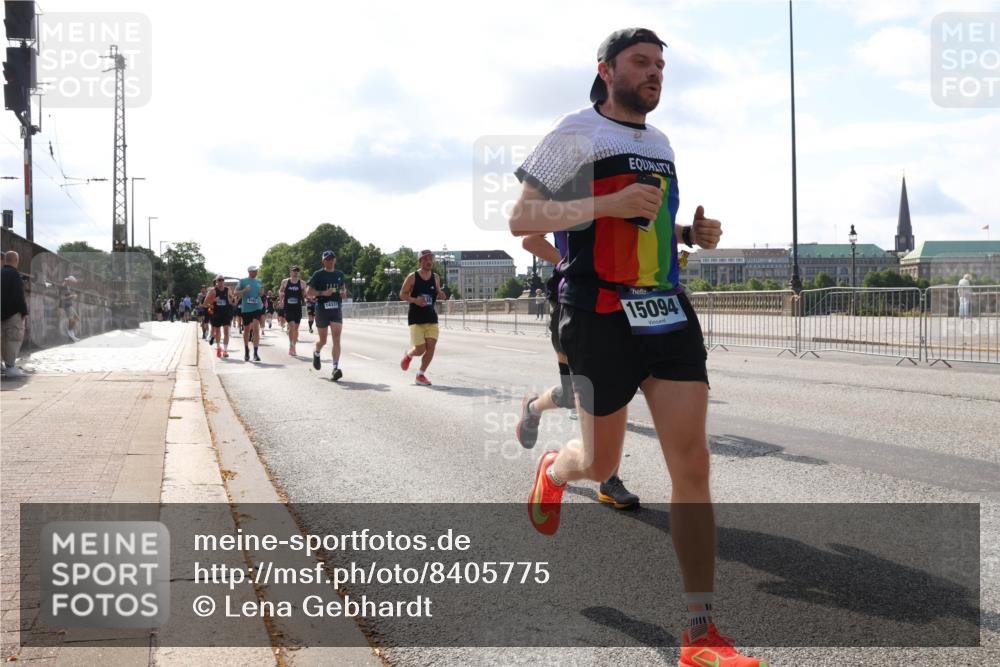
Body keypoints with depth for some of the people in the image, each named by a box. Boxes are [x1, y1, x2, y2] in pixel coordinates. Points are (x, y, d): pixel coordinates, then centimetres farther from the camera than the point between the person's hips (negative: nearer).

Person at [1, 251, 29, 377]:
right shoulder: (14, 274, -12)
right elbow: (19, 295, -18)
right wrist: (24, 312, -14)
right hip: (14, 312, -8)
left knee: (7, 339, 14)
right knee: (15, 338, -7)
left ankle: (8, 365, 18)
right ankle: (10, 367, -10)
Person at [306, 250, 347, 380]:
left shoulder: (340, 274, 11)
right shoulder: (318, 275, -2)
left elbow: (343, 287, 27)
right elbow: (308, 292, -5)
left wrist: (344, 292, 4)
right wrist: (323, 293, -19)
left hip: (337, 310, 2)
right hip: (322, 310, -2)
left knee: (336, 338, -12)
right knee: (323, 340, 9)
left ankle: (335, 368, -17)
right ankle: (316, 353, 44)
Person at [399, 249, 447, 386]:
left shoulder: (436, 277, 8)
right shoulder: (412, 277, -6)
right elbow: (402, 294, -3)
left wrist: (442, 295, -3)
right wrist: (415, 300, -21)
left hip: (431, 318, 4)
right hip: (416, 318, -4)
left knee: (431, 347, -6)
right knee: (420, 349, -8)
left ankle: (421, 375, 10)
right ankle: (408, 355, 28)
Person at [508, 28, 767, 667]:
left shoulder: (660, 143, 19)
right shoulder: (576, 132, -2)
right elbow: (520, 219, -7)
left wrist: (693, 233, 9)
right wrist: (608, 203, -19)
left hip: (669, 310, 6)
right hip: (602, 316, -5)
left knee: (693, 464, -4)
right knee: (600, 465, 5)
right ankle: (553, 470, 45)